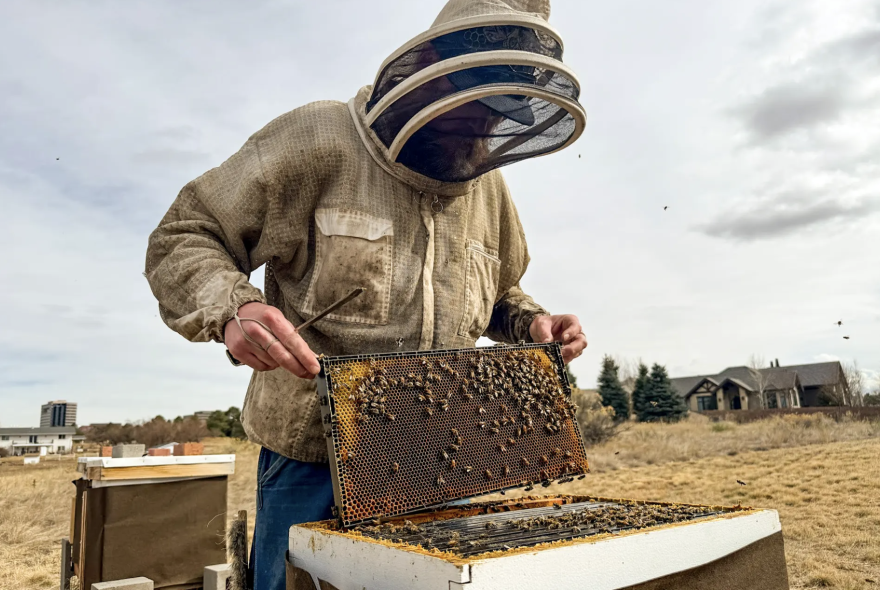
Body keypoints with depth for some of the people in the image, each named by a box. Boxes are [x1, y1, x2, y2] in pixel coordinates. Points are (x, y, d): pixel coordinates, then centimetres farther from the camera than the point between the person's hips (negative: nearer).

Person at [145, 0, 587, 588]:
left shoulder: (486, 185, 6)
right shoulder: (319, 139, -12)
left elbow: (499, 294, 22)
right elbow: (182, 240, -11)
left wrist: (533, 323, 0)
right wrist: (232, 309, -30)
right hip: (313, 459, -4)